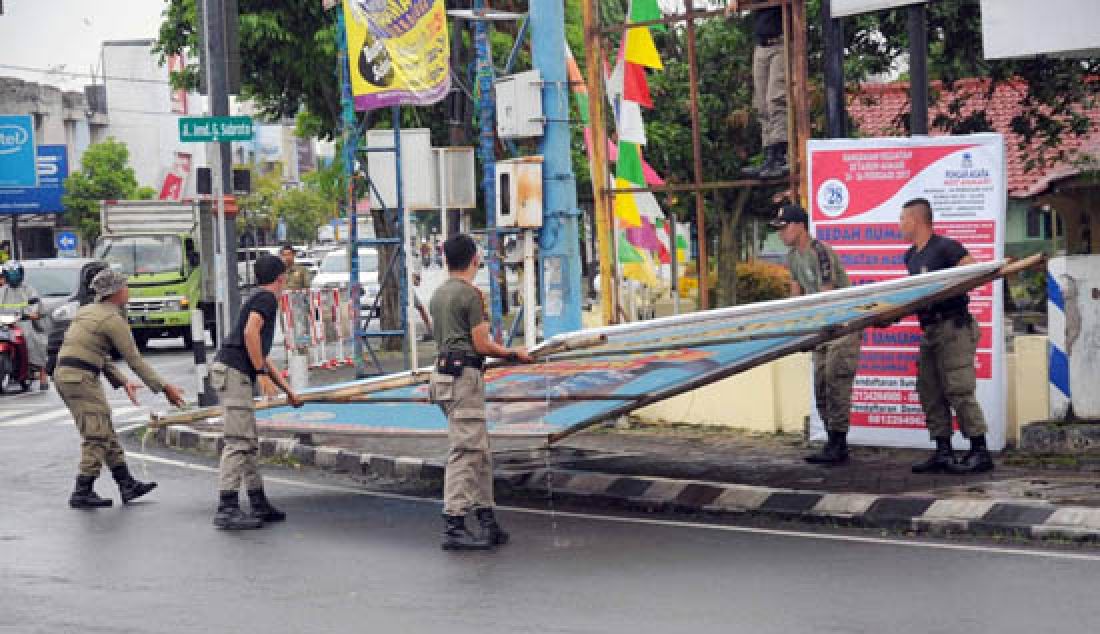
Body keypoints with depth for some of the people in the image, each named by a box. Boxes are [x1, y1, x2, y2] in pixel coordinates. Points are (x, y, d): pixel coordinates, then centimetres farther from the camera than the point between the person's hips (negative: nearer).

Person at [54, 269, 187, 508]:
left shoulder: (88, 311, 18)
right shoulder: (113, 319, -10)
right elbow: (135, 360, -9)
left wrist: (122, 381, 18)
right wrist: (164, 388, -4)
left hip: (64, 374, 10)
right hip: (81, 378, -10)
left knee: (107, 434, 12)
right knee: (96, 437, -5)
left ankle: (127, 485, 15)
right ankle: (82, 493, -3)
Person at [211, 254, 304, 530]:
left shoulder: (260, 299, 27)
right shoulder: (267, 298, -3)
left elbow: (263, 356, 33)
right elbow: (250, 332, -21)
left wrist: (288, 390, 37)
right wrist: (262, 373, -16)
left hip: (235, 376, 10)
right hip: (233, 372, -10)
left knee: (250, 444, 14)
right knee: (238, 443, -14)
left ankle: (259, 505, 19)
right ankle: (227, 509, -19)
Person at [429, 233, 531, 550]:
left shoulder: (438, 294, 17)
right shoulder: (470, 294, -10)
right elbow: (481, 345, -11)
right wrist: (513, 353, 5)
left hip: (445, 368, 9)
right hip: (463, 376, -9)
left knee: (480, 451, 12)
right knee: (464, 450, -9)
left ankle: (486, 519, 13)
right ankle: (454, 527, -12)